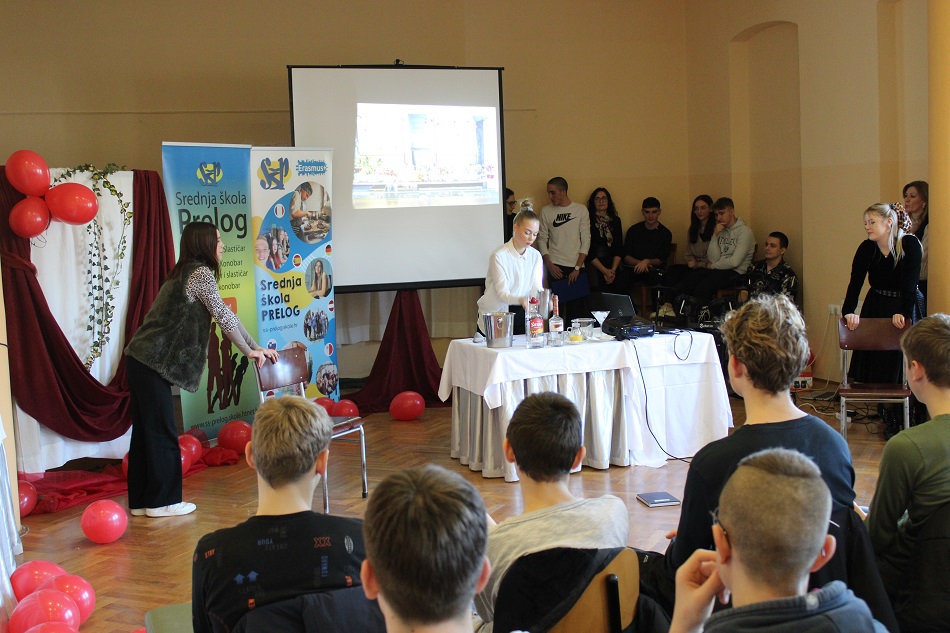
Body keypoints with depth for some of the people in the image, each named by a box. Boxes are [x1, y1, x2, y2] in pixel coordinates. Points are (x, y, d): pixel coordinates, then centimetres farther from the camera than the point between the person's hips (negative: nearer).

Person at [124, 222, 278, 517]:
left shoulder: (184, 273, 20)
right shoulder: (201, 273, -10)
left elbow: (222, 316, 19)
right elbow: (224, 316, -11)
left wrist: (255, 346, 17)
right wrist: (250, 350, 0)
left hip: (140, 358, 10)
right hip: (153, 362, -10)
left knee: (145, 431, 13)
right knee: (162, 432, -1)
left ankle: (141, 500, 20)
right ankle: (162, 501, 7)